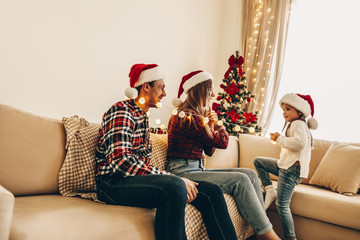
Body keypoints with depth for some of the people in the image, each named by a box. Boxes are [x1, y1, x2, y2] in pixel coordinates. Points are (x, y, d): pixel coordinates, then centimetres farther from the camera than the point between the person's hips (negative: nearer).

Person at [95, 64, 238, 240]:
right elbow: (120, 161, -22)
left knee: (210, 191, -6)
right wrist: (173, 178, -25)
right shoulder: (121, 111, -8)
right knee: (175, 186, -37)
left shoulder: (142, 116, 21)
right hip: (113, 182, -8)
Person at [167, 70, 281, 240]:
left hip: (197, 169, 9)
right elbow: (223, 142, -11)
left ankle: (262, 225, -3)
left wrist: (211, 127, 2)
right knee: (240, 180, -20)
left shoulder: (198, 116, 16)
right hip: (183, 172, -9)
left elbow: (209, 151, 15)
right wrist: (219, 127, 10)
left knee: (250, 174, -3)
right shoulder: (186, 118, -16)